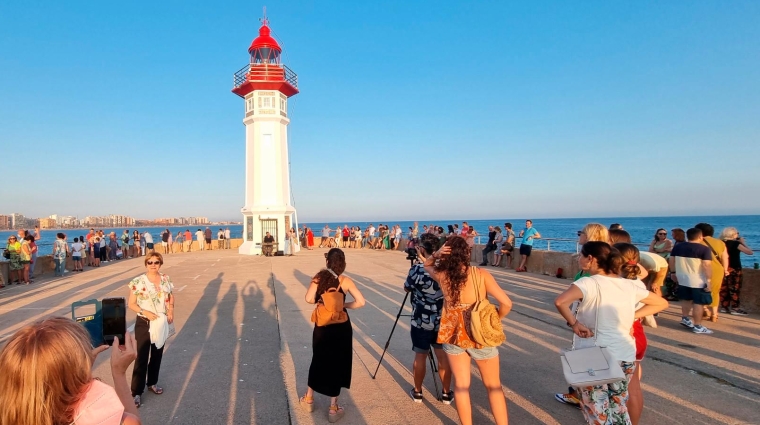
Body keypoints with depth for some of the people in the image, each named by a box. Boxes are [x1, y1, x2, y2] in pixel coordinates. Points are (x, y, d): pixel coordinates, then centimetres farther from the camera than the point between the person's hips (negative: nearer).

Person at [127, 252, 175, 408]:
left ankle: (152, 383, 35)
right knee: (142, 357, 1)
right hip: (144, 324, -4)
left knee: (157, 354, 17)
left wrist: (171, 311, -6)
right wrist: (145, 312, -23)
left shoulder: (166, 280, -1)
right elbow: (131, 304, -9)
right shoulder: (138, 282, -13)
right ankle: (136, 392, 13)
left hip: (161, 323, 4)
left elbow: (171, 297, 11)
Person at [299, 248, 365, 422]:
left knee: (318, 360, 21)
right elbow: (360, 302, -15)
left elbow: (309, 299, -17)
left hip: (322, 326, 1)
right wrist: (344, 305, -1)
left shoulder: (319, 278, -7)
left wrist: (320, 300, 3)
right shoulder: (345, 281, -8)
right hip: (341, 327, -1)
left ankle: (308, 399, 36)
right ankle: (333, 408, 19)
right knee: (337, 363, 11)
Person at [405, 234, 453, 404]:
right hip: (443, 320, 3)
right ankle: (446, 393, 23)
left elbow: (407, 288, 1)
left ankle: (417, 392, 24)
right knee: (443, 356, 12)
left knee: (420, 356, 10)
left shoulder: (417, 269, -17)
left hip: (421, 321, -3)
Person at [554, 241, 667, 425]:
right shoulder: (629, 285, 4)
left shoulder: (589, 283, -15)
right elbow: (662, 303, 18)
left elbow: (560, 301, -32)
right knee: (619, 406, 23)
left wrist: (573, 323, -16)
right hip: (626, 355, 6)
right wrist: (632, 316, 10)